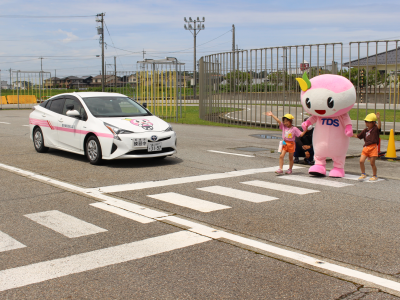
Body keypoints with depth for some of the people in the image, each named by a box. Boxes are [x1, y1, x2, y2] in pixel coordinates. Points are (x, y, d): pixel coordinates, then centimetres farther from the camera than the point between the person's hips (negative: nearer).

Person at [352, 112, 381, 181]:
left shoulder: (375, 129, -2)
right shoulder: (365, 130, 15)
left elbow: (379, 126, -24)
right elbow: (358, 136, 26)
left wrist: (378, 118, -38)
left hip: (373, 148, -5)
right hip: (365, 147, 5)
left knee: (372, 163, 2)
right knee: (361, 161, -8)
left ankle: (375, 176, 23)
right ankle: (363, 174, 10)